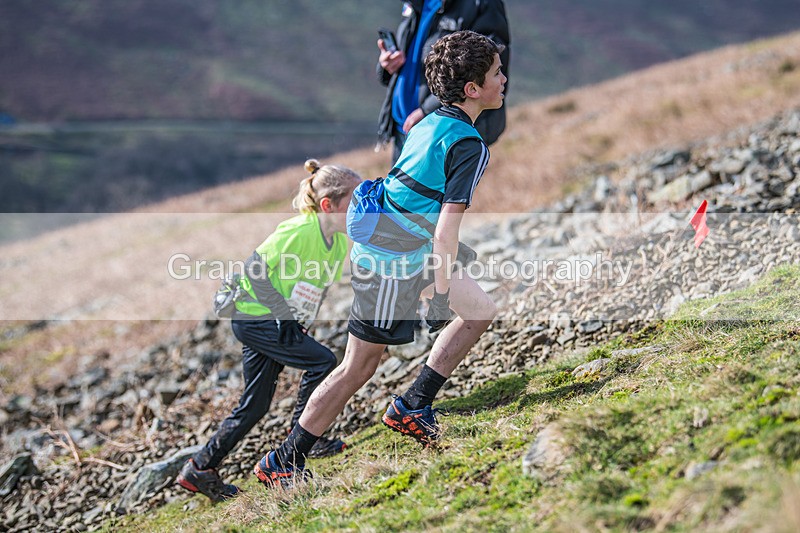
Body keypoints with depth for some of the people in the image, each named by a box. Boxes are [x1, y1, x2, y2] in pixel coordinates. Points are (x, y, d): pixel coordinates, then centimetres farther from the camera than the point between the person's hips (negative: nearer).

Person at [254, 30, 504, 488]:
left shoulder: (432, 123, 7)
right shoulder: (468, 144, -19)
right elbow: (447, 229, -23)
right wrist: (441, 294, -20)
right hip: (395, 264, -9)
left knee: (482, 311, 15)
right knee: (360, 367, 0)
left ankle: (413, 406, 16)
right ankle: (282, 462, 10)